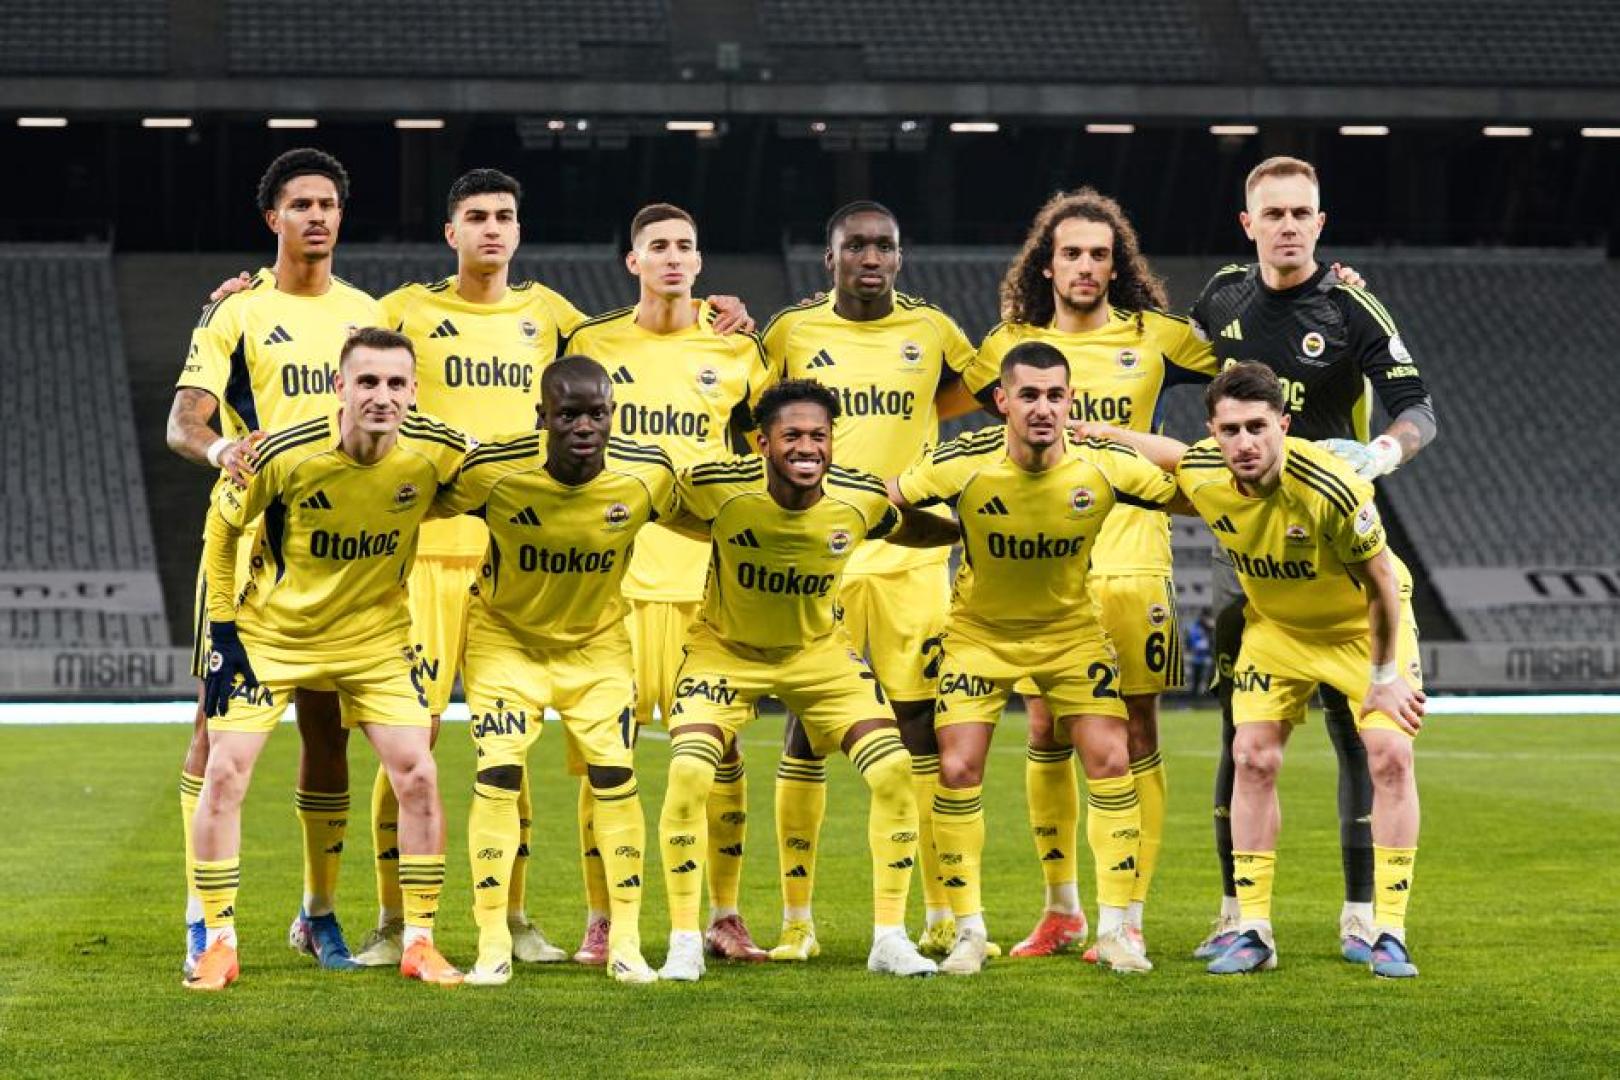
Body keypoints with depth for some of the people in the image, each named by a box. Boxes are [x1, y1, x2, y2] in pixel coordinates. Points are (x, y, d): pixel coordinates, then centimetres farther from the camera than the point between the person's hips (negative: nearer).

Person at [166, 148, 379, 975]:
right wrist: (220, 448, -34)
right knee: (220, 720, -4)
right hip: (247, 542, -4)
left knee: (328, 727, 6)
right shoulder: (236, 313, -2)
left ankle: (319, 914, 16)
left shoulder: (367, 314, 12)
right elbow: (182, 422, -12)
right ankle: (203, 917, 1)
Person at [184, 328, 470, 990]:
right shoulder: (285, 454, -25)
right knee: (225, 772, -10)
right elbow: (222, 525, -7)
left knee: (417, 775, -8)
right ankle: (219, 944, 3)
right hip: (271, 632, -1)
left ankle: (419, 942, 5)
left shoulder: (436, 452, -20)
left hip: (375, 637, 1)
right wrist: (222, 629, -8)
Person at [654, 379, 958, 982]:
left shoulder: (860, 499, -19)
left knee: (894, 769, -11)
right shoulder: (719, 487, -26)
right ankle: (684, 942, -6)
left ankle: (889, 937, 3)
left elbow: (908, 530, 4)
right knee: (689, 773, -22)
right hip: (726, 648, -2)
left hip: (818, 650, 2)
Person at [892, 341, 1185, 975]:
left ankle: (1115, 929, 2)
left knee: (1111, 762, -9)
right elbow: (884, 501, -8)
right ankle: (969, 932, 3)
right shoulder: (963, 465, -24)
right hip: (980, 631, -1)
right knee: (958, 769, -10)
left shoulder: (1105, 464, -20)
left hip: (1072, 629, 1)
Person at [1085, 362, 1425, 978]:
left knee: (1390, 755, -16)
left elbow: (1382, 582, -24)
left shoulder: (1331, 488, -37)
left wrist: (1385, 677, -16)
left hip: (1364, 624, -4)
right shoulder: (1200, 475, -23)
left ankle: (1389, 934, -9)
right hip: (1275, 626, 4)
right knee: (1253, 757, -7)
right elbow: (1161, 449, 4)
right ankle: (1253, 931, 1)